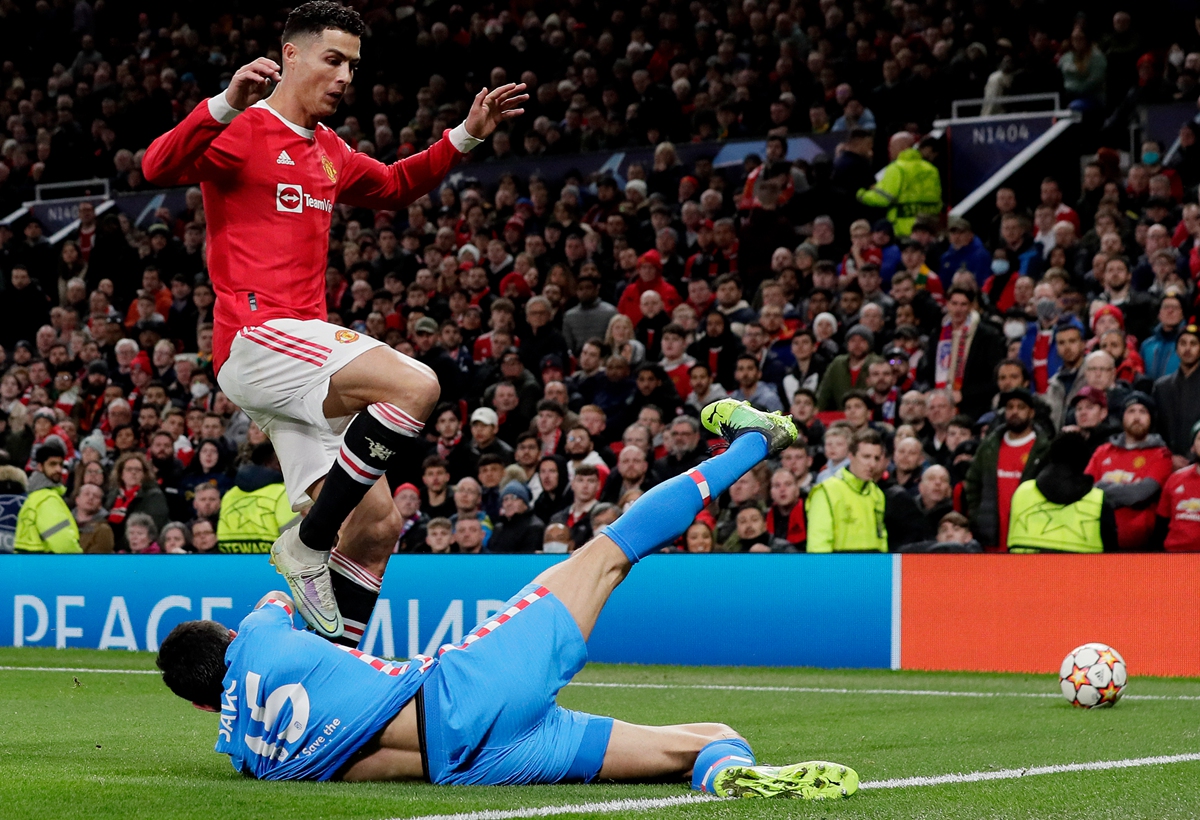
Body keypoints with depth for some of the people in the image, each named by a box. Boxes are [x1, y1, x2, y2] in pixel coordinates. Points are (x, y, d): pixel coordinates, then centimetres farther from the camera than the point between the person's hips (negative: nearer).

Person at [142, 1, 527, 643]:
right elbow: (159, 167, -23)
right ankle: (307, 545, -17)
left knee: (377, 528, 4)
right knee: (416, 386, -27)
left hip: (297, 358, 9)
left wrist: (466, 136, 30)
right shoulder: (241, 133, -4)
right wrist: (226, 105, -38)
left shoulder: (330, 152, 22)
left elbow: (394, 186, 41)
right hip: (257, 336, -9)